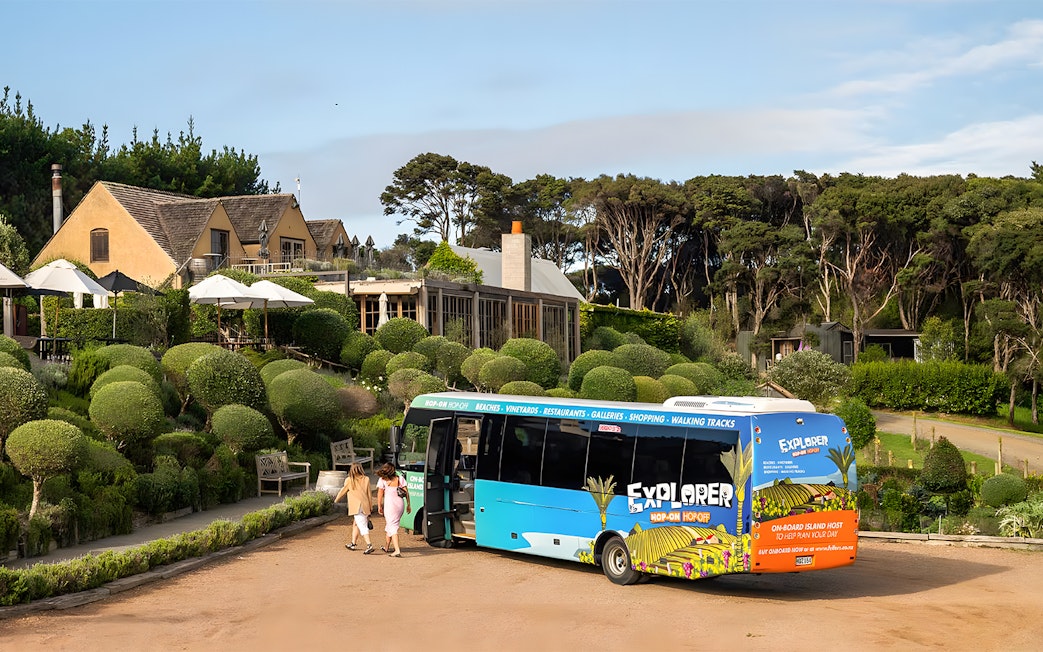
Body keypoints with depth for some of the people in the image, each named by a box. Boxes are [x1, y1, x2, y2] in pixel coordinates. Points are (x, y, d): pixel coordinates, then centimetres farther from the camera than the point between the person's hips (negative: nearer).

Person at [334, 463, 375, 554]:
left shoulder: (349, 480, -4)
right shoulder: (366, 479, 6)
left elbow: (342, 491, 8)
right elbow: (369, 494, 9)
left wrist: (336, 500, 26)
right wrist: (371, 507, 16)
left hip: (357, 507, -5)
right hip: (365, 506, 5)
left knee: (362, 526, -11)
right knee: (356, 524, 21)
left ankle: (369, 545, -23)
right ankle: (353, 543, 30)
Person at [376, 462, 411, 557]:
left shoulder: (382, 480, -3)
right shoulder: (400, 478, 8)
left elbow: (380, 494, -4)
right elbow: (406, 492, 5)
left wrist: (379, 506, 4)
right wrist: (408, 505, 10)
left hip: (389, 505, -5)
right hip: (400, 504, 5)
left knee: (393, 527, -5)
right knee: (389, 524, 23)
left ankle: (397, 550, -19)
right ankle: (387, 546, 37)